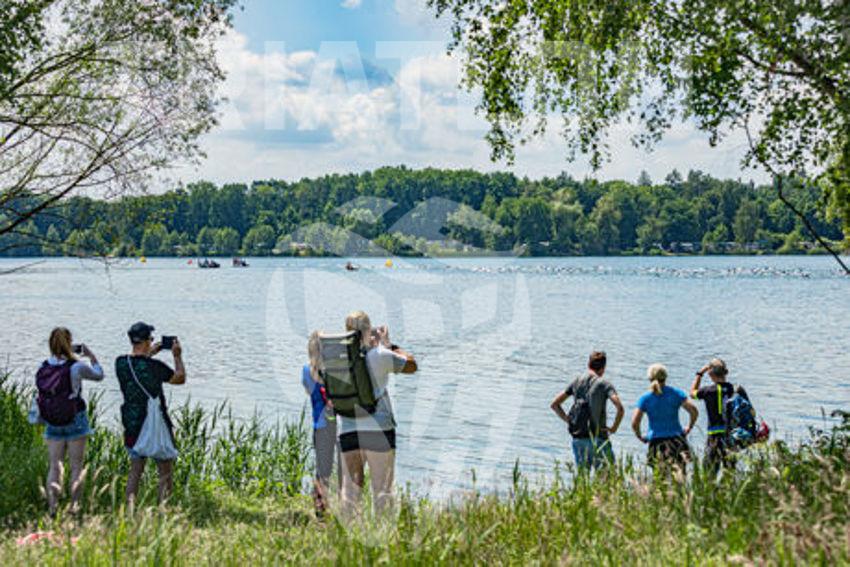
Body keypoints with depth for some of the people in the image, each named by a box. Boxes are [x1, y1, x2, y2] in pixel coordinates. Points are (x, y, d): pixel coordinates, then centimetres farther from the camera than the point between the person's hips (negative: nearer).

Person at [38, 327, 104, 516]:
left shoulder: (43, 368, -3)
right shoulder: (77, 366, -14)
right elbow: (99, 375, 3)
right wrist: (91, 356, 15)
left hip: (52, 422, 3)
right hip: (75, 420, -3)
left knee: (54, 466, 8)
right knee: (77, 466, 6)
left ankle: (52, 507, 0)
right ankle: (74, 507, 3)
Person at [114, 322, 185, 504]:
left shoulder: (121, 363, -4)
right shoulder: (155, 366, -19)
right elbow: (180, 378, -1)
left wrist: (149, 354, 26)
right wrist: (177, 356, 9)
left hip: (132, 426, 5)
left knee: (135, 471, 16)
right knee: (166, 473, 8)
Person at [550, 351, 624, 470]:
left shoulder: (576, 382, 7)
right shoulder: (604, 384, -7)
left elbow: (554, 404, 9)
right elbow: (620, 408, -20)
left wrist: (569, 421, 10)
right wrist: (614, 428, -8)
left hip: (578, 439, 5)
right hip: (598, 438, -5)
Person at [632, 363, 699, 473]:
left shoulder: (645, 399, 1)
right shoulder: (676, 393, 1)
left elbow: (635, 423, -4)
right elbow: (694, 411, -5)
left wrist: (640, 437, 12)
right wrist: (689, 427, 10)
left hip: (656, 441, 0)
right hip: (676, 438, 0)